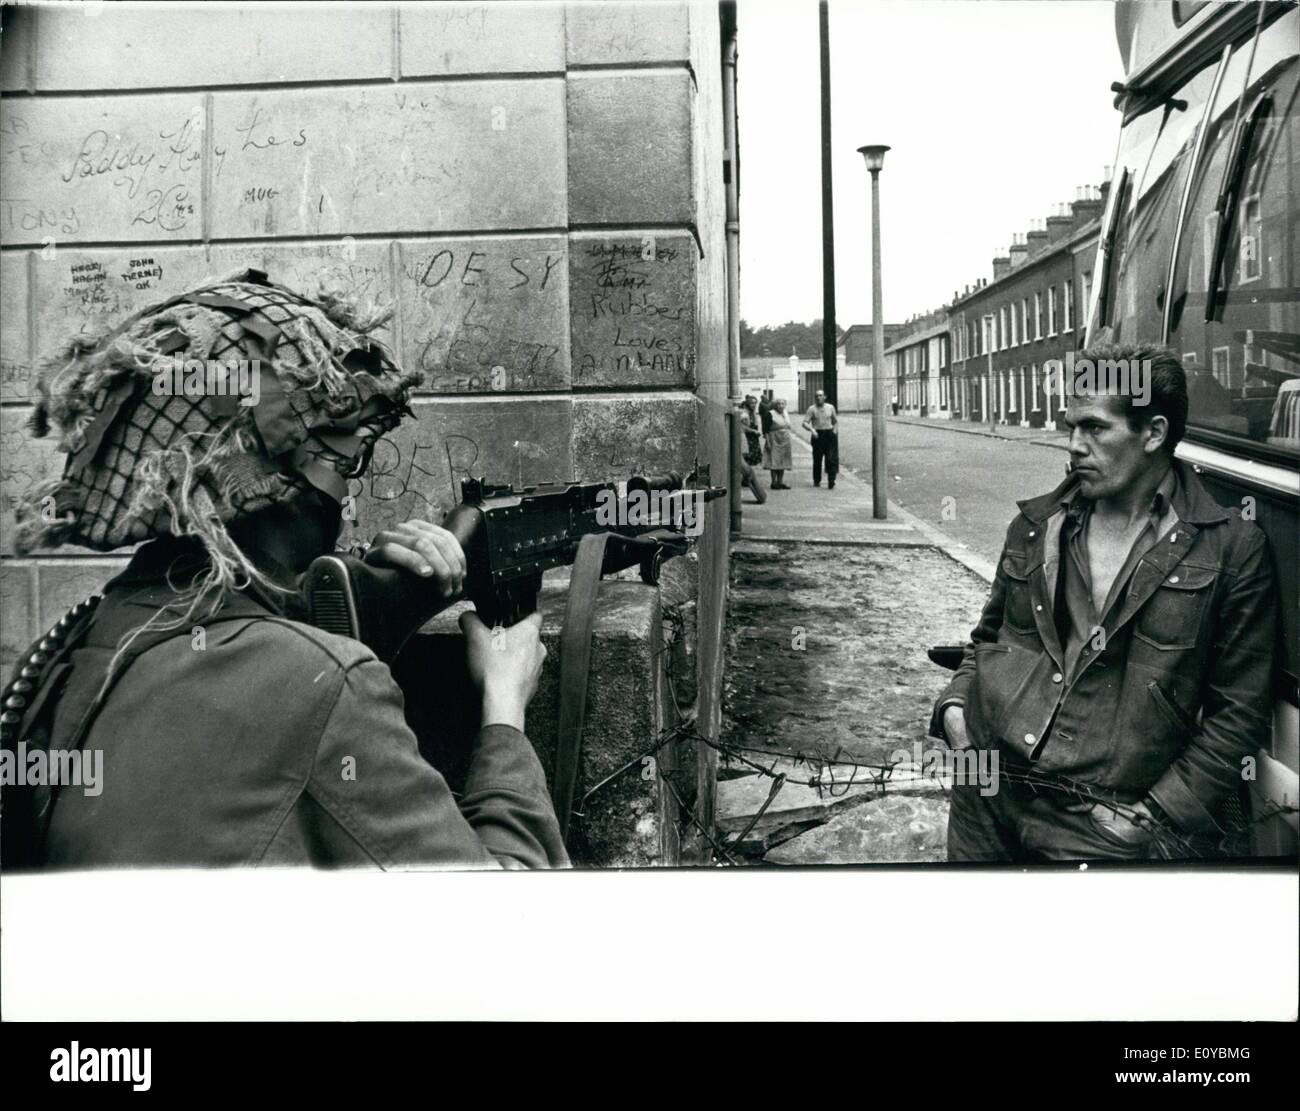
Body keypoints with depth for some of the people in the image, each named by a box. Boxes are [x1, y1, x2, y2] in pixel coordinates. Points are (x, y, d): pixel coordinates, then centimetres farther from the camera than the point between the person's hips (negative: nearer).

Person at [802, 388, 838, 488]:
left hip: (829, 434, 1)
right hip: (817, 435, -1)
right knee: (817, 459, 4)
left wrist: (835, 430, 10)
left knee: (831, 459, -7)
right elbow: (805, 422, -7)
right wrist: (812, 429, -23)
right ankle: (816, 480, 20)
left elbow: (835, 421, 22)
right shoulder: (812, 409, -1)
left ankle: (831, 482, -6)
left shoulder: (830, 407, 8)